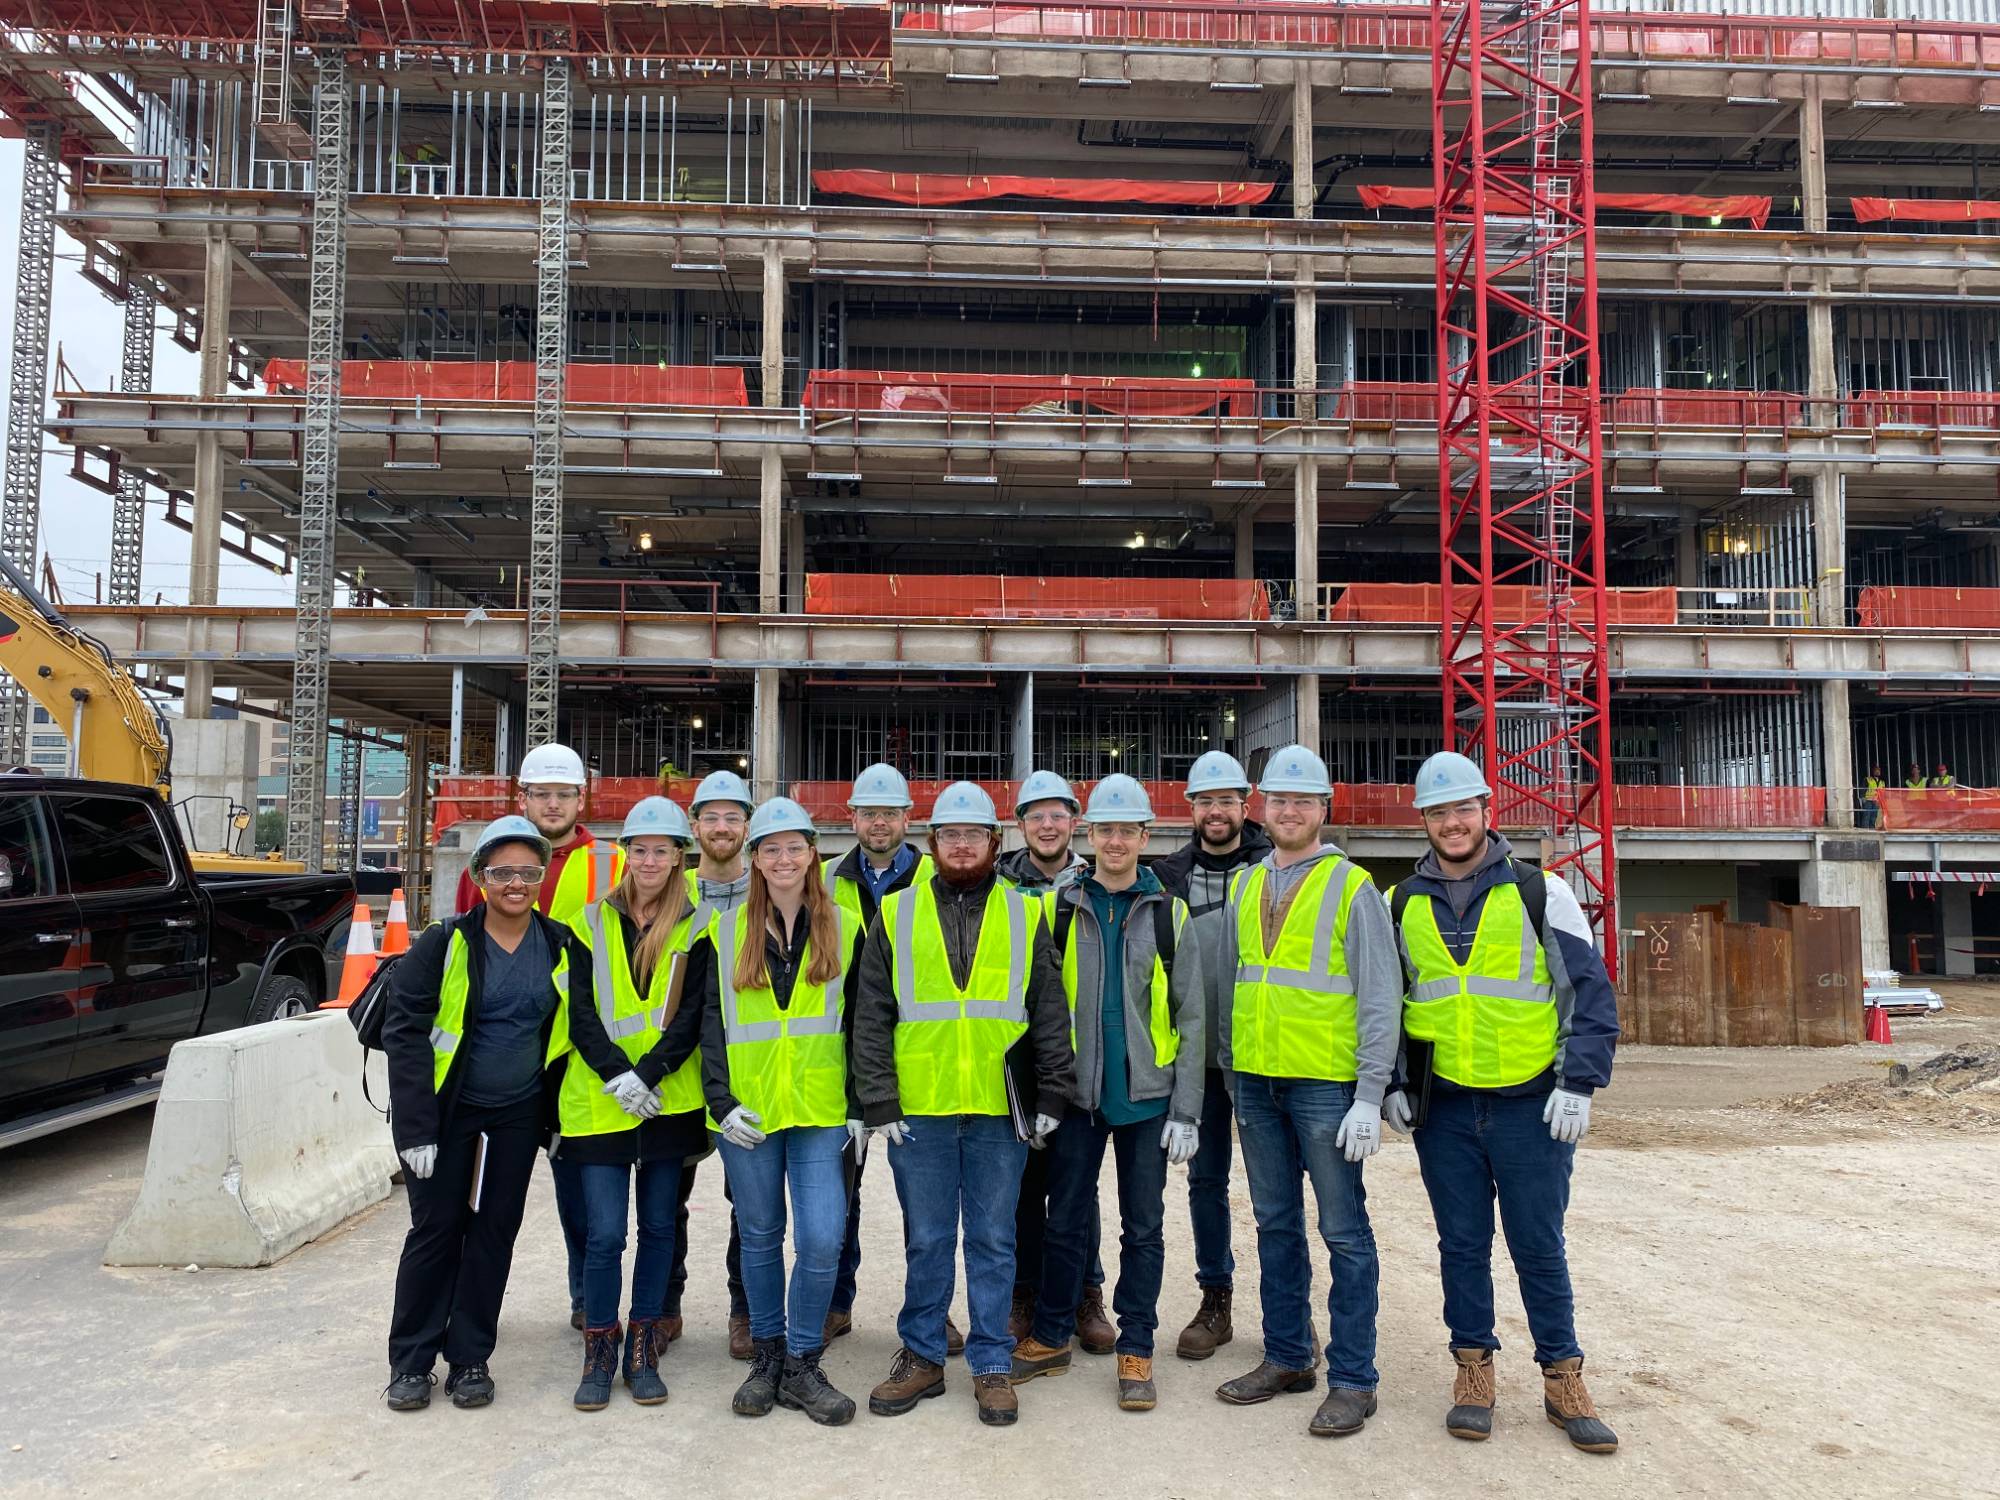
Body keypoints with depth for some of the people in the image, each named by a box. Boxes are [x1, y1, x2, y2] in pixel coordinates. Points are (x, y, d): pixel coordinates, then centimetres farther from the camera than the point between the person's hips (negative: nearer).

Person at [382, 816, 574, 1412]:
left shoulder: (561, 948, -1)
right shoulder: (446, 944, -12)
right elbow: (405, 1032, -12)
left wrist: (554, 1116, 6)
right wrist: (415, 1128, -16)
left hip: (517, 1117, 3)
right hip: (447, 1112, -3)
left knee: (495, 1231, 8)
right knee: (435, 1229, 3)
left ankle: (469, 1357, 21)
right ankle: (411, 1361, 19)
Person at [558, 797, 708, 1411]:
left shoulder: (694, 930, 3)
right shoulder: (591, 924, 6)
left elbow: (693, 1017, -5)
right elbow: (580, 1013, -1)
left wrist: (645, 1073, -16)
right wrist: (616, 1074, -13)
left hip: (669, 1102, 0)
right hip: (599, 1102, 0)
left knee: (659, 1227, 9)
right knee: (604, 1233, -2)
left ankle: (642, 1349, 23)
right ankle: (598, 1352, 17)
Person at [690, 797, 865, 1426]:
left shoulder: (844, 929, 5)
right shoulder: (726, 932, 5)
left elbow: (859, 1023, 6)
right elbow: (711, 1023, 4)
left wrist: (860, 1106, 1)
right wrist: (722, 1101, -6)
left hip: (820, 1112, -1)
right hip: (749, 1113, 1)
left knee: (822, 1238, -8)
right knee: (760, 1236, 11)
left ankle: (801, 1364, 10)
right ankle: (766, 1356, 28)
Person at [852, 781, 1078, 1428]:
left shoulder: (1026, 917, 7)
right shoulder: (895, 916, 6)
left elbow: (1050, 1013, 7)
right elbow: (871, 1017, 4)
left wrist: (1052, 1094, 0)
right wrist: (878, 1102, -3)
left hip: (999, 1109, 0)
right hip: (918, 1109, 0)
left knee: (993, 1241, 8)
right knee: (926, 1241, 10)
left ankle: (992, 1364, 20)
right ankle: (921, 1357, 25)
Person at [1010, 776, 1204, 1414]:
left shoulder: (1169, 913, 1)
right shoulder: (1060, 907, 2)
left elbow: (1191, 1019, 1)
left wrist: (1186, 1111, -4)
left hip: (1146, 1096, 0)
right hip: (1077, 1095, 1)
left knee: (1143, 1227, 8)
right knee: (1066, 1220, 11)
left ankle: (1135, 1350, 21)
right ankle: (1051, 1337, 26)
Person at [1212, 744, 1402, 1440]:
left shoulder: (1351, 886, -5)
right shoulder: (1244, 886, 11)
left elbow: (1381, 997, -8)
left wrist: (1370, 1095, -13)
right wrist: (1227, 1069, 12)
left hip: (1325, 1084, -5)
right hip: (1256, 1083, 5)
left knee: (1343, 1230, 1)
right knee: (1276, 1224, 14)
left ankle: (1353, 1380, 11)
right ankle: (1287, 1356, 26)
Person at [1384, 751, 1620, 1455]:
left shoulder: (1539, 892, -2)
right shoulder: (1402, 905, 5)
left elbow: (1591, 992, -2)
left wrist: (1578, 1083, -9)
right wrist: (1390, 1083, 5)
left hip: (1531, 1104, -2)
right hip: (1444, 1107, 2)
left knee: (1539, 1248, 6)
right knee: (1462, 1247, 10)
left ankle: (1563, 1378, 21)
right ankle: (1473, 1371, 23)